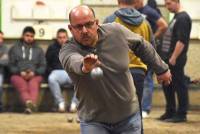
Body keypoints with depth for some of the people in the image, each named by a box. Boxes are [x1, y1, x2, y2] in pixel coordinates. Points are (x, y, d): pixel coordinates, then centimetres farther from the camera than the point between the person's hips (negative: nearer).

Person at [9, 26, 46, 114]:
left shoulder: (38, 50, 26)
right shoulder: (14, 49, 22)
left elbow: (43, 66, 15)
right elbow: (11, 65, 12)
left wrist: (34, 72, -6)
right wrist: (20, 72, -8)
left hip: (34, 75, 1)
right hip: (18, 75, 0)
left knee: (33, 84, -38)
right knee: (22, 85, -38)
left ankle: (32, 103, -65)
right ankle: (28, 102, -67)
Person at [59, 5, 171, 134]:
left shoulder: (116, 31, -10)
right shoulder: (67, 51, -19)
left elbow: (141, 45, 9)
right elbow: (74, 62, -44)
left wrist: (161, 68, 18)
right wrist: (84, 66, -68)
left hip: (129, 117, 2)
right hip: (94, 122, -2)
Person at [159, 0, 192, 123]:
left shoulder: (183, 18, -13)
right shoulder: (176, 17, 17)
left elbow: (182, 40, -20)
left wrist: (174, 57, -21)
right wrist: (168, 57, 17)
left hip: (176, 59, -10)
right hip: (169, 57, 10)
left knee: (180, 86, -3)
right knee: (167, 85, 13)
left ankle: (181, 114, 1)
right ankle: (170, 112, 20)